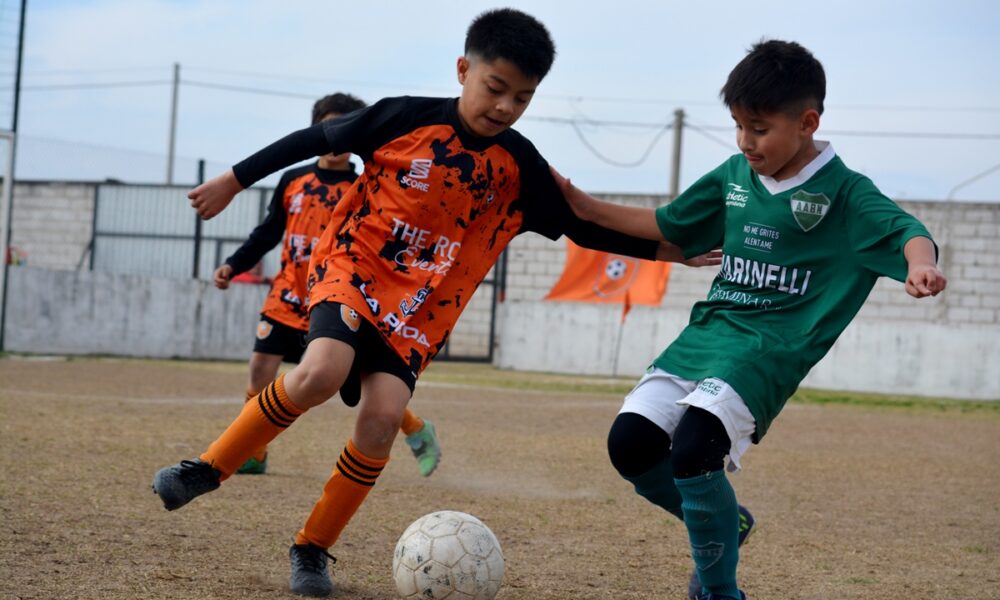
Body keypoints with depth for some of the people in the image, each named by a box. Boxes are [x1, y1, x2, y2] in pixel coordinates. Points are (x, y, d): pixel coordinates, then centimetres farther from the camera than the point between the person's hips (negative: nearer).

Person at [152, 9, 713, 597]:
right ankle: (208, 469, -10)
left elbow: (582, 226, 8)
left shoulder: (520, 167, -1)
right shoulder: (406, 118, -9)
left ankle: (313, 549, 1)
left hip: (421, 309, 3)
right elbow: (316, 139, 2)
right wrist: (234, 180, 7)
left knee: (383, 417, -17)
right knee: (321, 372, -29)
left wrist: (670, 248, 1)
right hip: (352, 269, -3)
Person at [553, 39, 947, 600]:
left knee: (694, 446, -27)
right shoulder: (734, 175, 12)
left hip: (771, 348, -6)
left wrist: (920, 263, -44)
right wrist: (586, 207, 18)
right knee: (632, 442, -8)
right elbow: (670, 225, 25)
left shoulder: (844, 191, -6)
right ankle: (723, 523, 19)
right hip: (708, 328, 7)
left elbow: (904, 231, -20)